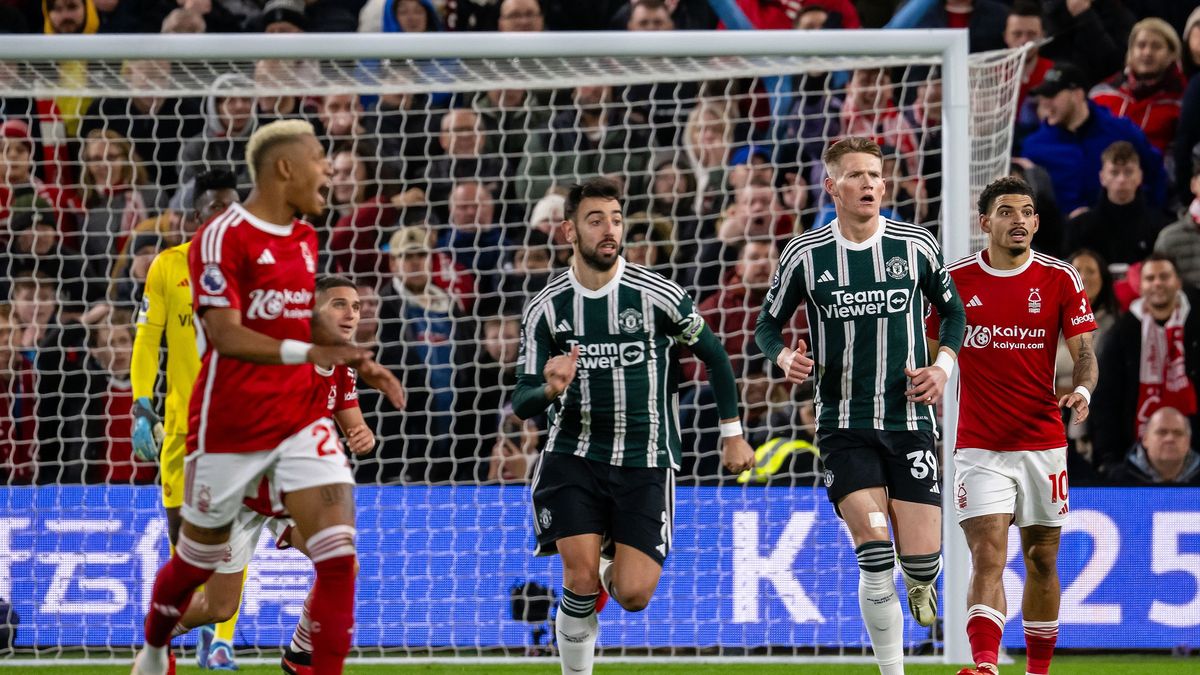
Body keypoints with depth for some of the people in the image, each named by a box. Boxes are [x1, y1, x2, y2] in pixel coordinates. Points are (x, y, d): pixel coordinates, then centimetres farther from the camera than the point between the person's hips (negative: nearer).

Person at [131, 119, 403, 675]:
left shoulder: (306, 238, 10)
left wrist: (360, 364, 8)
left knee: (339, 554, -12)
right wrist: (309, 352, -35)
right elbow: (227, 336, -23)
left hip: (301, 418, 5)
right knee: (197, 560, 12)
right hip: (229, 425, -5)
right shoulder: (223, 237, -14)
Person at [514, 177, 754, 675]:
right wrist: (551, 390, -25)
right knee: (580, 578, -17)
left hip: (646, 462, -1)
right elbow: (522, 403, -1)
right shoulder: (545, 308, -3)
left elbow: (714, 354, 7)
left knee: (633, 596, -9)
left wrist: (732, 434, 9)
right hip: (574, 457, 1)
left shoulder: (658, 296, -8)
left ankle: (612, 569, 28)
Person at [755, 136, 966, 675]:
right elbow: (768, 325, 10)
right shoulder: (805, 255, -1)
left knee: (922, 561, -3)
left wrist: (944, 365, -2)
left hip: (910, 422, 1)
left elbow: (953, 311, 15)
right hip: (844, 424, -1)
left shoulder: (917, 245, 1)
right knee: (874, 556, -16)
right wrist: (784, 357, -11)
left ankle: (919, 585, 36)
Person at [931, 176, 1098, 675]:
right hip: (979, 447, -1)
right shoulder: (954, 280, 1)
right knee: (988, 557, -15)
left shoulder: (1060, 279, 0)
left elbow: (1084, 353, 0)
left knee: (1041, 562, 9)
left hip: (1042, 445, 1)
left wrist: (1082, 390, -21)